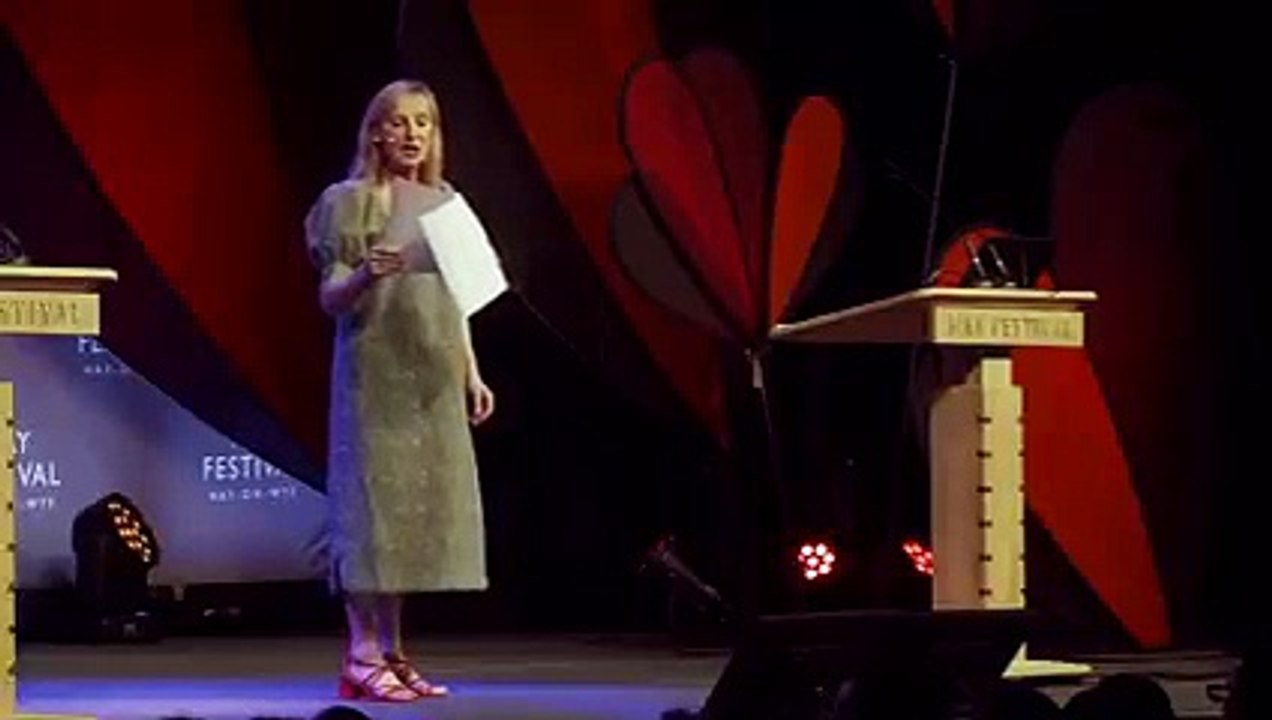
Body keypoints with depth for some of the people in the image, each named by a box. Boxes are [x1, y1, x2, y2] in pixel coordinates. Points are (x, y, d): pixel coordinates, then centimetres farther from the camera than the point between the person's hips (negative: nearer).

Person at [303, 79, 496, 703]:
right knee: (373, 502, -9)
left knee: (418, 507, 5)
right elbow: (330, 297, -9)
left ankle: (392, 654, 10)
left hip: (432, 379, 6)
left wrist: (471, 373, 13)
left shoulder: (444, 202, 13)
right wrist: (366, 274, -29)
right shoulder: (352, 201, -5)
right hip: (375, 374, -6)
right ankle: (362, 657, -6)